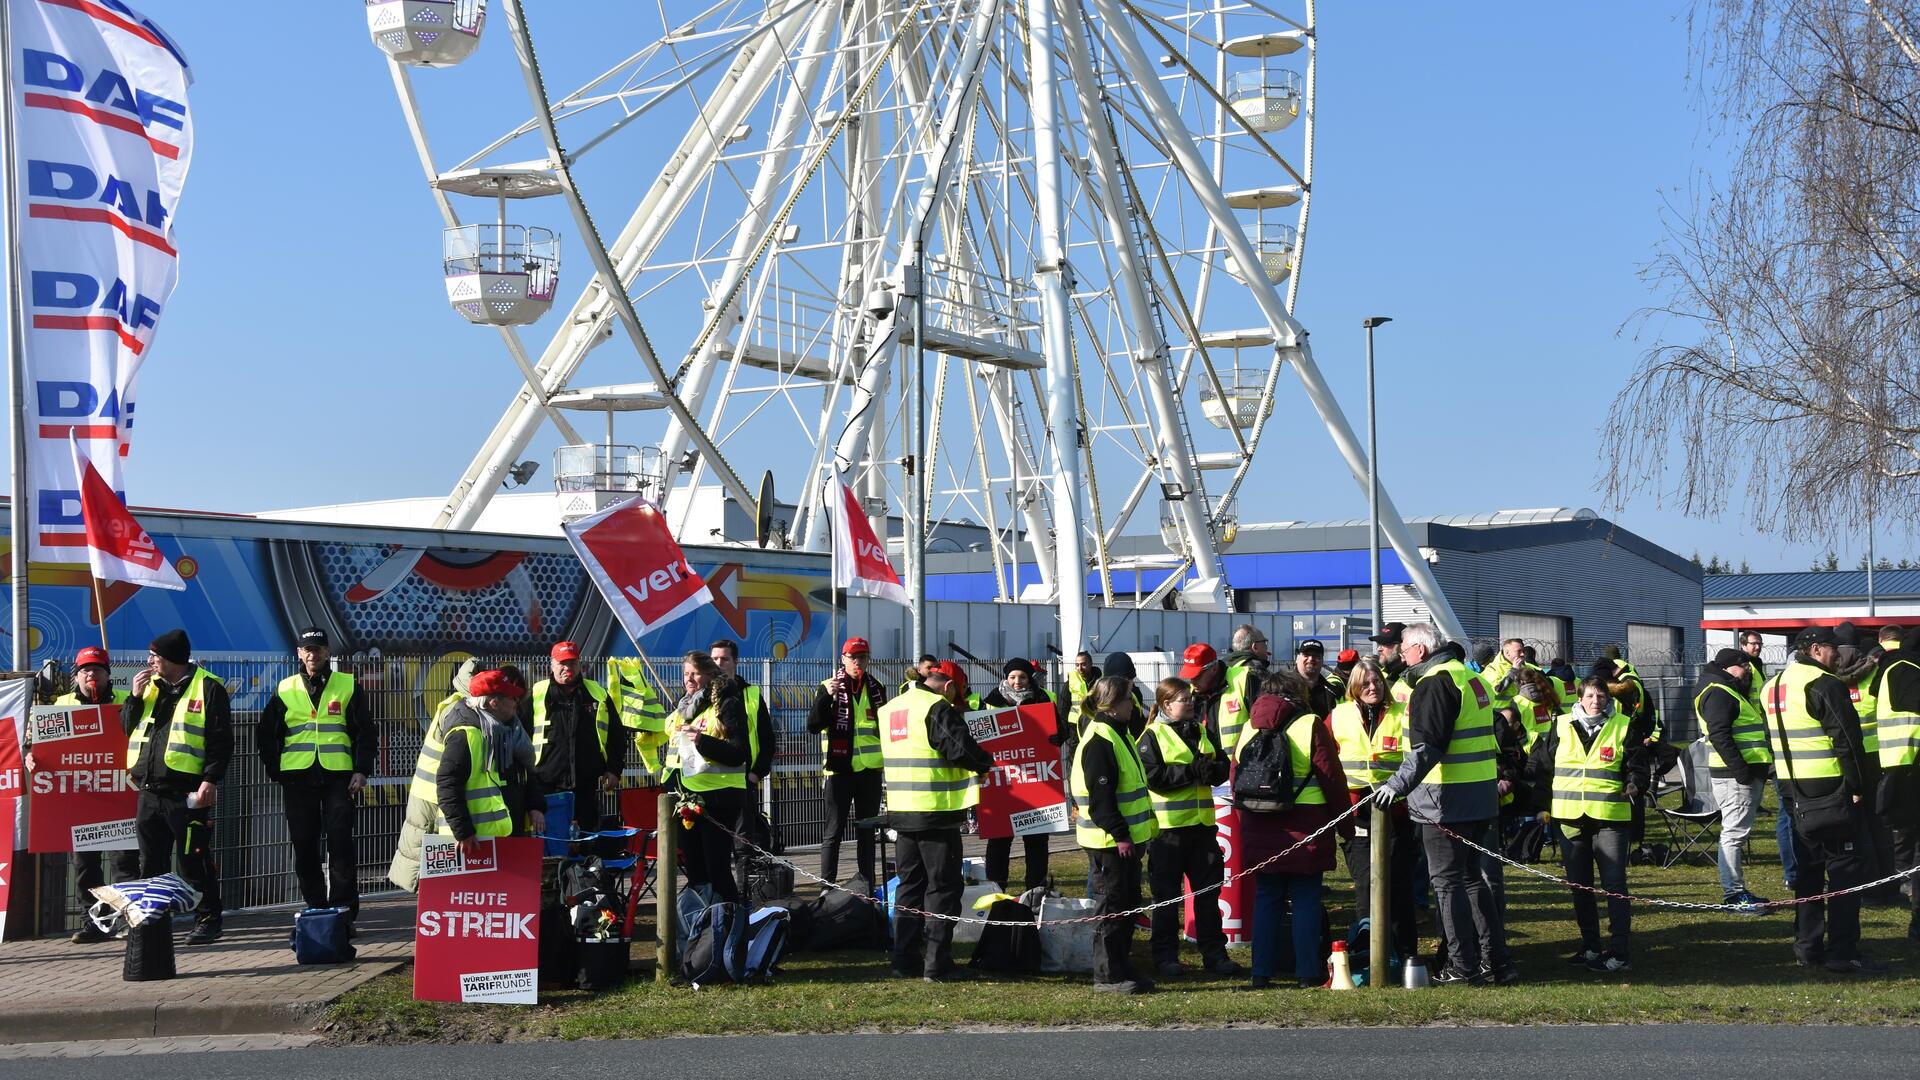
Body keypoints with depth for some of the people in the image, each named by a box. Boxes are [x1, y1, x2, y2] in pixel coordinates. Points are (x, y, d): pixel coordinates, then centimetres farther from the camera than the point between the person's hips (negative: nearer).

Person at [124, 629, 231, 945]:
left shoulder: (207, 687, -5)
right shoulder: (150, 685, 16)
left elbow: (221, 739, -9)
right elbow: (125, 727, 18)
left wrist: (211, 779, -17)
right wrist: (135, 697, 2)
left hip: (187, 793, -7)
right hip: (150, 791, 7)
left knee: (194, 860, -3)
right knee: (151, 862, 11)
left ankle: (207, 920, 4)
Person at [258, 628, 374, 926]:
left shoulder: (347, 686, 7)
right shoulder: (285, 690, 11)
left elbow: (366, 732, 7)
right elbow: (266, 734, 16)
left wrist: (361, 771, -3)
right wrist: (275, 772, 7)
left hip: (338, 776, -2)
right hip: (297, 778, 2)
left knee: (341, 843, -7)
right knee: (304, 847, 3)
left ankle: (344, 910, -2)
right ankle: (316, 909, 11)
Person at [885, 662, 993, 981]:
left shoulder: (892, 708, 14)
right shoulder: (939, 709, -13)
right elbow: (962, 749, -22)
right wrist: (986, 762, -2)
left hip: (901, 810, 8)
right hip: (936, 813, -8)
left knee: (910, 884, 15)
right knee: (943, 887, -1)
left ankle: (905, 960, 16)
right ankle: (938, 964, -2)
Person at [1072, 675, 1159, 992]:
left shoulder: (1118, 734, 16)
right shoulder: (1099, 740, -17)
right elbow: (1100, 796, -22)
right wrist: (1119, 834, -23)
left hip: (1125, 836, 10)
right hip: (1109, 840, -10)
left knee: (1127, 904, 14)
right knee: (1111, 907, -4)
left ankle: (1121, 971, 21)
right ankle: (1108, 976, 2)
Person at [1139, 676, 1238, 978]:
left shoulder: (1201, 732, 13)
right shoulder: (1153, 737, -6)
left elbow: (1223, 768, 10)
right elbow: (1154, 777, -17)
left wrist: (1211, 769, -13)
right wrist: (1193, 771, -20)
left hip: (1201, 823, 6)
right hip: (1167, 826, -6)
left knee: (1208, 890, 9)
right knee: (1167, 895, 4)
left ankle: (1214, 953, 17)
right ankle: (1166, 956, 12)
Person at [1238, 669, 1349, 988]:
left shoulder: (1249, 728, 8)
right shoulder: (1310, 725, -8)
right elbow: (1332, 779, -7)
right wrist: (1345, 823, 2)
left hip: (1260, 829, 5)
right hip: (1305, 826, -4)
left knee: (1266, 899, 10)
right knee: (1306, 900, 3)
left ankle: (1262, 971, 9)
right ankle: (1308, 972, 4)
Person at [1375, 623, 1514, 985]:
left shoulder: (1435, 683, -14)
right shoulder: (1470, 677, 17)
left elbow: (1428, 746, -25)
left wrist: (1399, 783, -31)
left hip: (1447, 799, -9)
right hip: (1481, 796, 9)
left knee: (1447, 880, -3)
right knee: (1473, 877, 16)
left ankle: (1464, 966, -2)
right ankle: (1497, 962, 18)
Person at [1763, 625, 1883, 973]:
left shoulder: (1772, 686, 13)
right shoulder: (1824, 685, -14)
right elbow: (1847, 739, -18)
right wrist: (1857, 786, -11)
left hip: (1795, 789, 8)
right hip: (1831, 788, -8)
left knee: (1808, 867, 15)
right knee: (1845, 867, -3)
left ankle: (1807, 947, 17)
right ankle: (1842, 952, -5)